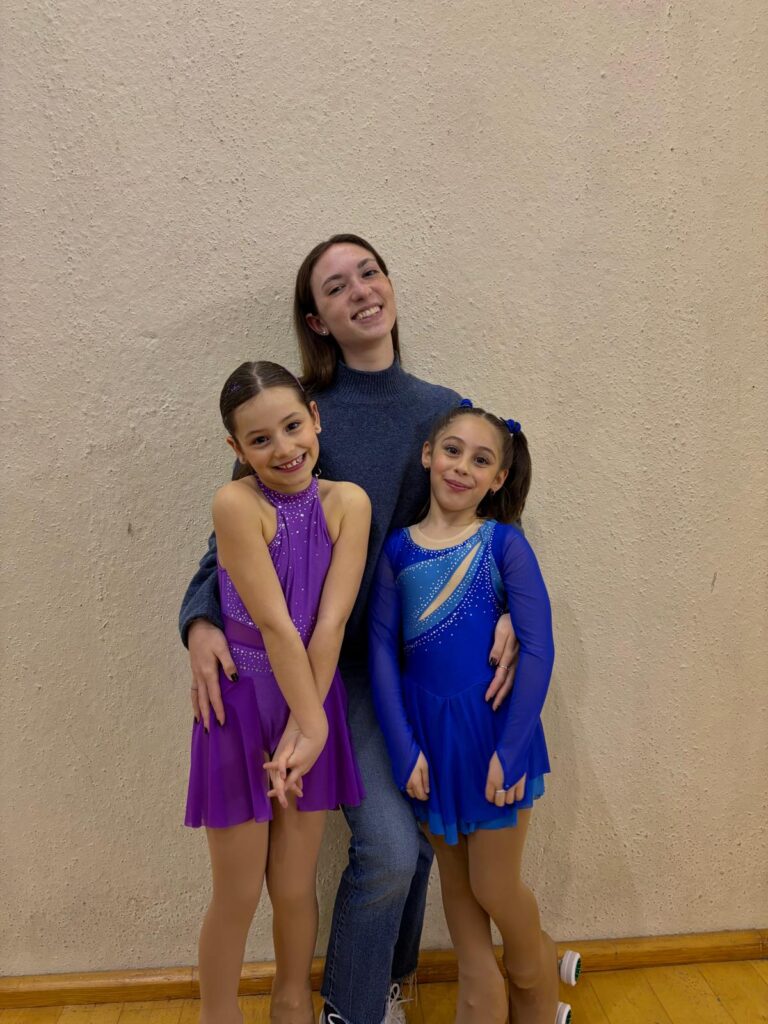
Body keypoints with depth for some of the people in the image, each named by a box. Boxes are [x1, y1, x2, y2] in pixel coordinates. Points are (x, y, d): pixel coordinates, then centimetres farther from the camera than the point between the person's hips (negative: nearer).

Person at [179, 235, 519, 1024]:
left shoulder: (446, 411, 2)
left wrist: (509, 612, -13)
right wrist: (201, 620, -22)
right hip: (341, 661, -4)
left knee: (419, 837, 16)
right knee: (389, 846, -10)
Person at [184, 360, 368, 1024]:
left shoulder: (348, 503, -7)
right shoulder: (237, 503, -18)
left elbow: (330, 622, -12)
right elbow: (276, 626, -19)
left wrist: (304, 727, -15)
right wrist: (311, 722, -13)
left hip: (313, 698, 3)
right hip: (243, 705, -3)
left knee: (295, 888, 18)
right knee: (238, 896, 12)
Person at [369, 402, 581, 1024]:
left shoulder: (504, 543, -9)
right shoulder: (398, 548, -1)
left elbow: (538, 649, -12)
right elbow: (383, 650, -2)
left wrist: (509, 750, -14)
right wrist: (405, 749, -7)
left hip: (492, 727, -2)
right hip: (429, 733, 3)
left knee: (495, 888, 11)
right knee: (456, 883, 18)